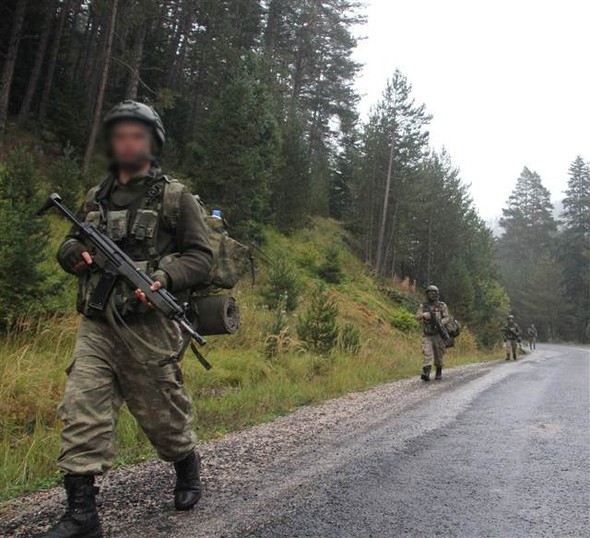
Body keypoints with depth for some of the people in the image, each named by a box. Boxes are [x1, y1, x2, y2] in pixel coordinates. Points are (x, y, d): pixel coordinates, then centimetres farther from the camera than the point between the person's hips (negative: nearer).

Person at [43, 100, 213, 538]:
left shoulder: (177, 197, 0)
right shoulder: (96, 198, 15)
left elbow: (201, 257, -3)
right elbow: (70, 245, 23)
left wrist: (164, 278, -20)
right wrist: (73, 252, -1)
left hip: (148, 328, -4)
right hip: (96, 326, 4)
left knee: (162, 415, 10)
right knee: (81, 414, -5)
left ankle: (188, 465, 39)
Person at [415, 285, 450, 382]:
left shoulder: (442, 306, -2)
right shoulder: (423, 306, 2)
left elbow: (447, 317, -8)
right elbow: (417, 317, -8)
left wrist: (440, 323, -29)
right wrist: (423, 315, -31)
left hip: (438, 335, 0)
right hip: (427, 336, 0)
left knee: (438, 356, 10)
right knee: (427, 354, -16)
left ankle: (439, 372, 32)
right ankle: (426, 374, -26)